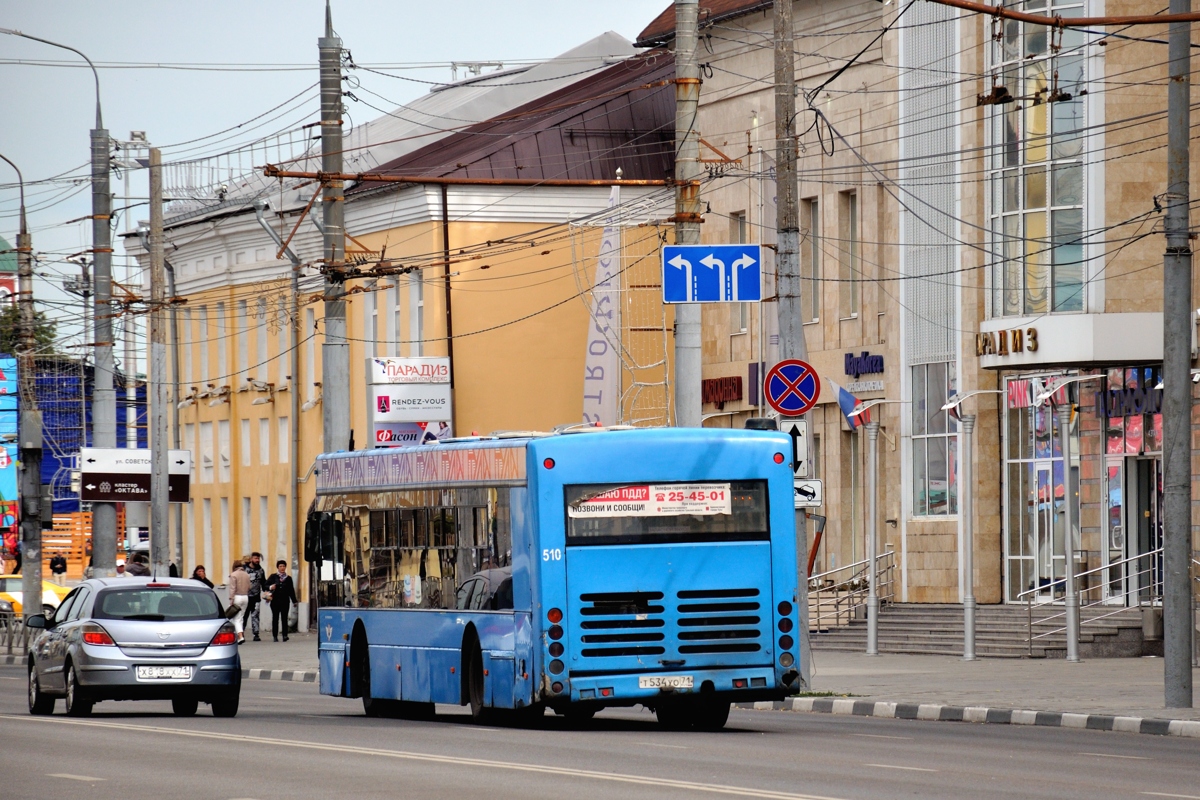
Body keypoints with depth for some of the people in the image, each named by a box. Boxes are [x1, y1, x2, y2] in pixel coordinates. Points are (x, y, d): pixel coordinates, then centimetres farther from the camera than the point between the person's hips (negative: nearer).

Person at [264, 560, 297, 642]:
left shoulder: (288, 578, 10)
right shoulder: (273, 577, 4)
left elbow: (291, 590, 13)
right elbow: (266, 585, 1)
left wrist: (294, 601, 10)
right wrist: (270, 587, -21)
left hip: (285, 601, 1)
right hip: (275, 601, -1)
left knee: (284, 618, -4)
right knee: (275, 618, 1)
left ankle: (285, 635, -7)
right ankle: (275, 636, 4)